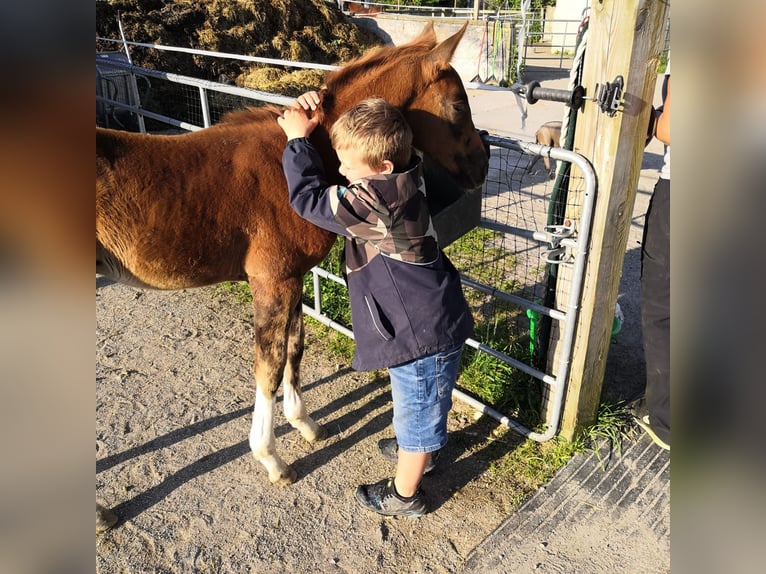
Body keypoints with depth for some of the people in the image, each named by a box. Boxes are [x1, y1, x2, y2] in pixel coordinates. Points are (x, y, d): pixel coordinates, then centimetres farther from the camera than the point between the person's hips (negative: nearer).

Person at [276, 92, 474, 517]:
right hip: (436, 320, 10)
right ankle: (420, 450, 58)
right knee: (425, 402, 31)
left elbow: (308, 198, -20)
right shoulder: (406, 171, -3)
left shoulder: (374, 202, -30)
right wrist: (316, 110, 1)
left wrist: (298, 139, -9)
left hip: (420, 335, -9)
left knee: (415, 411, 12)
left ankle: (404, 495, 35)